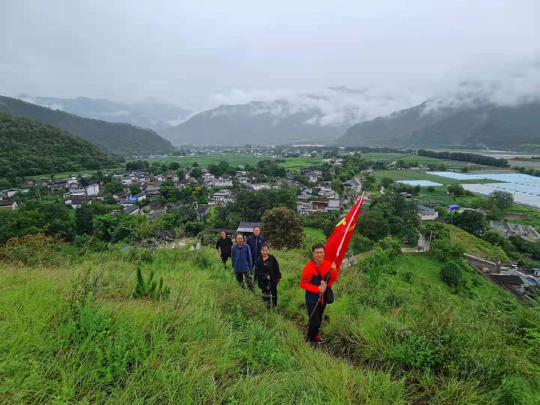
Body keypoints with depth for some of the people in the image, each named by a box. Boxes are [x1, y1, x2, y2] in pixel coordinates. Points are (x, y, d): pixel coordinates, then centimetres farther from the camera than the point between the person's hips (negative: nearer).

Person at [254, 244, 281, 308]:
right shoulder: (259, 260, -9)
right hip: (264, 281, -1)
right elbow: (257, 271, -10)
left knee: (274, 293, 12)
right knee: (265, 295, 5)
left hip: (273, 280, 1)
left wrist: (279, 277, 4)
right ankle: (268, 307, 22)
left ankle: (274, 306, 31)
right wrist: (265, 276, -19)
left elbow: (276, 268, 2)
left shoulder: (272, 258, -6)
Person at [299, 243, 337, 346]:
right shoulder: (309, 268, -23)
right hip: (312, 300, -6)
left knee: (319, 320, 22)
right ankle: (309, 340, 26)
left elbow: (334, 279, 2)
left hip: (323, 298, 6)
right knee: (314, 322, -3)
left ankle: (315, 335, 49)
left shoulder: (327, 265, -6)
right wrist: (317, 289, -22)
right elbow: (302, 283, -18)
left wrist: (334, 270, -18)